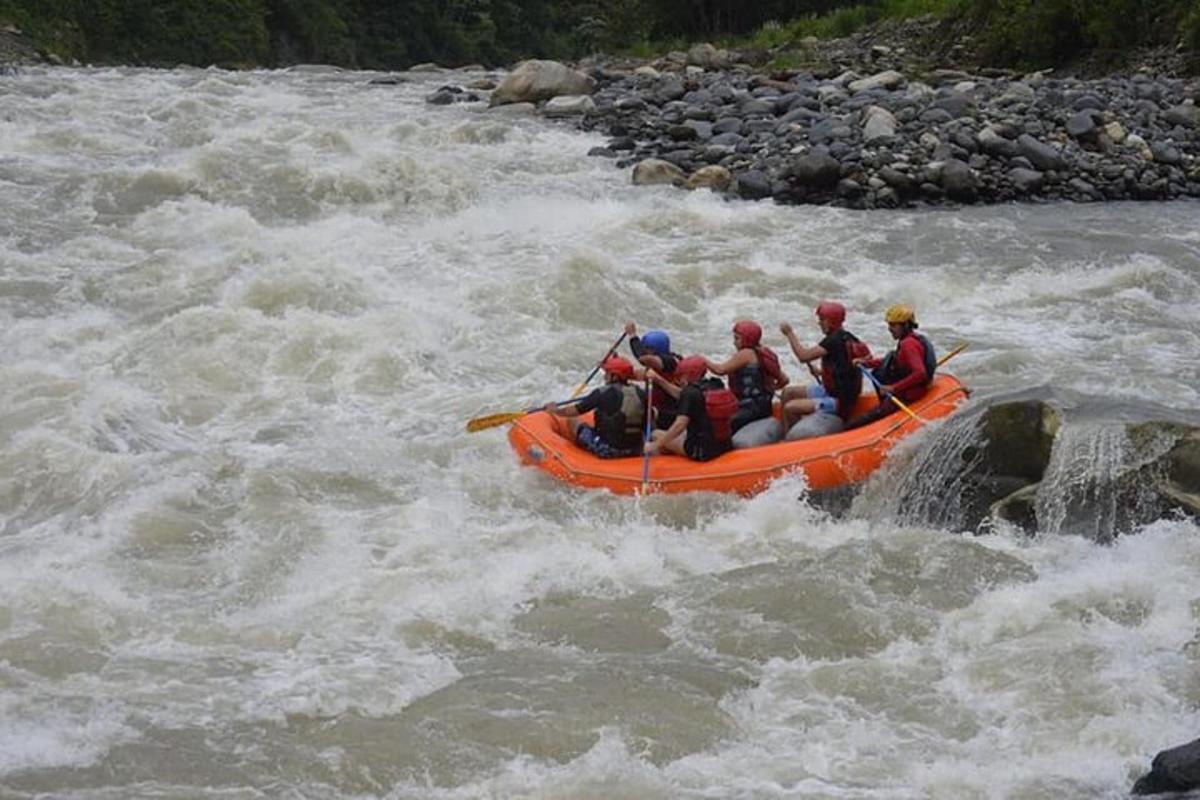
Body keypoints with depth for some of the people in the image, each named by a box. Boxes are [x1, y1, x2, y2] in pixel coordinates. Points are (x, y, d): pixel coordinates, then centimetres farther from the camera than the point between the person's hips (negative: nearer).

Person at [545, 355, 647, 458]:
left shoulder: (603, 393, -13)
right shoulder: (640, 393, -1)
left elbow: (575, 411, -5)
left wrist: (555, 410, 14)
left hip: (608, 450, -5)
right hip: (636, 451, 5)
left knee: (573, 422, 12)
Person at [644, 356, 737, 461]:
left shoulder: (690, 392, -16)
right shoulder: (716, 386, 8)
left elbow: (680, 424, -24)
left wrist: (655, 445, -20)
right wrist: (659, 380, 25)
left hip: (701, 451, -8)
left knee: (656, 434, 7)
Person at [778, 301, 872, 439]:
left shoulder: (834, 340, -20)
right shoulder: (847, 337, 8)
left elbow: (803, 356, -23)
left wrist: (790, 333, -13)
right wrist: (821, 372, 10)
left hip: (838, 402, -10)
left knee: (790, 408, -21)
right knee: (788, 393, 13)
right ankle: (787, 433, 12)